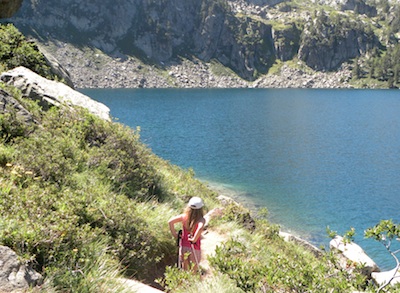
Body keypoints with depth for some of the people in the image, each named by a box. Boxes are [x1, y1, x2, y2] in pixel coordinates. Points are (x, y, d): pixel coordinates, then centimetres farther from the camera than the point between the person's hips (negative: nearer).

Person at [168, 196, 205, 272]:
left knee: (185, 269, 22)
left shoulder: (184, 216, -10)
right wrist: (194, 239, -29)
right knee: (194, 269, 19)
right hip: (194, 248, -3)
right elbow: (200, 227, -42)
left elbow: (170, 222, -18)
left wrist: (174, 234, -7)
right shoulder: (201, 220, -20)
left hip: (184, 246, 3)